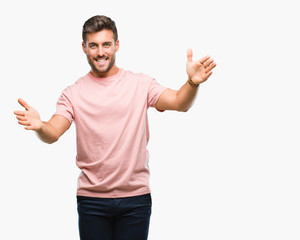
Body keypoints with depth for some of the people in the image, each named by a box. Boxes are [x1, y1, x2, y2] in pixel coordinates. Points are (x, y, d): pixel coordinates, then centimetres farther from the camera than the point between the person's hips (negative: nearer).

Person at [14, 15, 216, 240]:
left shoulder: (141, 84, 2)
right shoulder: (73, 93, 2)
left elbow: (179, 102, -11)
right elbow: (53, 133, -10)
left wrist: (192, 83, -33)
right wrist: (39, 126, -33)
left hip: (136, 196, 0)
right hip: (91, 198, 0)